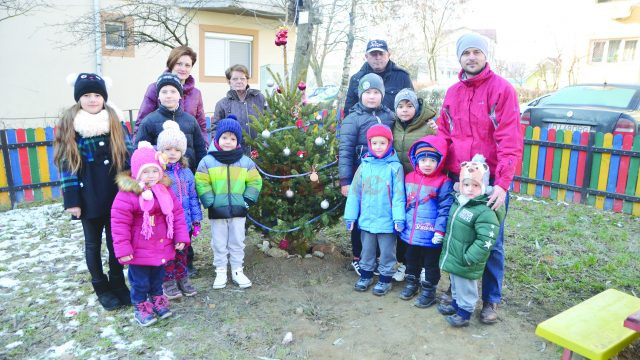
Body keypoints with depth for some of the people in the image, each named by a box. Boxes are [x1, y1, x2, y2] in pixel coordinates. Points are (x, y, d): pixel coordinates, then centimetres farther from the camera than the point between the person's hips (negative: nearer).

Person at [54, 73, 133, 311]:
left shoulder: (115, 123, 4)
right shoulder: (69, 125, -3)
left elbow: (128, 157, 5)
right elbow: (66, 165, -5)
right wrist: (71, 200, -9)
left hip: (116, 195, 2)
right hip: (88, 197, -2)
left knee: (116, 241, 11)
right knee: (93, 243, 11)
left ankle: (118, 283, 27)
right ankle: (102, 288, 25)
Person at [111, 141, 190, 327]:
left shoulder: (165, 191, -3)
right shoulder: (127, 194, -19)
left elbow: (177, 213, 2)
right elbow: (119, 223, -18)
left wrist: (181, 237, -1)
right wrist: (122, 249, -18)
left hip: (161, 247, 5)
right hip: (139, 250, -4)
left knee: (157, 277, 23)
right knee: (140, 281, 11)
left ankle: (157, 299, 43)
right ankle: (140, 306, 30)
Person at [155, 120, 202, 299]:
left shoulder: (186, 172, 6)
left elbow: (193, 197, 10)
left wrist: (196, 219, 9)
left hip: (184, 223, 4)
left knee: (182, 252, 17)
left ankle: (182, 278, 32)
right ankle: (168, 281, 24)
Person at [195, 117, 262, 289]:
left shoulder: (245, 161, 1)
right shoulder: (207, 161, -3)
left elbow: (254, 182, 5)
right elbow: (201, 184, -5)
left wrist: (248, 200, -4)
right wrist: (210, 203, -12)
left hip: (238, 210, 1)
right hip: (217, 212, -1)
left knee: (237, 242, 12)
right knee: (219, 243, 10)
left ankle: (237, 271, 26)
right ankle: (221, 272, 24)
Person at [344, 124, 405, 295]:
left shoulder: (395, 167, -7)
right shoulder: (364, 166, 1)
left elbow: (398, 195, -10)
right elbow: (354, 192, 4)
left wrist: (399, 218, -16)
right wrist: (350, 216, 2)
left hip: (387, 221, -3)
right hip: (366, 219, 3)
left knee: (387, 252, 11)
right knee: (367, 250, 19)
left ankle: (385, 278, 27)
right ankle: (366, 274, 35)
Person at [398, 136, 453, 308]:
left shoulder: (443, 182, -14)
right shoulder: (409, 178, 4)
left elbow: (445, 209, -15)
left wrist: (440, 230, -19)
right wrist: (401, 223, 15)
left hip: (431, 235, -5)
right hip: (411, 233, 6)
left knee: (431, 264, 11)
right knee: (411, 260, 22)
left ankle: (428, 291, 27)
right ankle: (411, 283, 41)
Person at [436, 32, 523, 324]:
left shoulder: (502, 89, -6)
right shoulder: (452, 93, 10)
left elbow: (510, 140, -13)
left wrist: (502, 184, -21)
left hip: (491, 181, -4)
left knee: (492, 243, 5)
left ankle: (491, 300, 21)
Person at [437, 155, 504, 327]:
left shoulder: (485, 212, -24)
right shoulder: (458, 201, 2)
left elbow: (486, 240, -27)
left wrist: (469, 258, -25)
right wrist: (447, 250, 18)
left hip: (466, 264, -8)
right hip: (452, 257, 8)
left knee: (465, 288, 9)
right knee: (455, 284, 26)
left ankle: (464, 312, 27)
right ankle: (456, 303, 45)